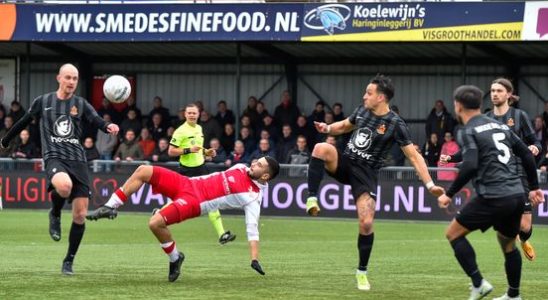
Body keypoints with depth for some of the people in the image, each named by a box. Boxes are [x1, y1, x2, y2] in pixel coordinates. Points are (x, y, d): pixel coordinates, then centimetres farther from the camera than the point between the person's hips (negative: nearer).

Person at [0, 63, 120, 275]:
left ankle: (69, 261, 11)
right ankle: (55, 215, -4)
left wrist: (109, 127, -29)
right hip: (55, 157, -2)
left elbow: (97, 121, -6)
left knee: (80, 215, -4)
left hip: (77, 160, 2)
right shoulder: (43, 102, 9)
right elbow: (25, 122, 22)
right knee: (64, 186, -38)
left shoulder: (81, 104, 10)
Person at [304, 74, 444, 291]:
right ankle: (312, 198, -24)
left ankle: (362, 272, 7)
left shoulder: (395, 124, -14)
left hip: (365, 173, -4)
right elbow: (345, 126, 23)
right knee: (321, 149, -28)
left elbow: (414, 156, -12)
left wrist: (429, 184, -19)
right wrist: (328, 128, 0)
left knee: (366, 223, -13)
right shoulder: (362, 111, 2)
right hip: (344, 162, 4)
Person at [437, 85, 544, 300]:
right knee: (508, 244, 25)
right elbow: (527, 155, 18)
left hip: (493, 198, -7)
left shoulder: (468, 131, -4)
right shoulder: (500, 126, 17)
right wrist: (534, 187, 27)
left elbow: (470, 167, -18)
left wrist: (449, 194, -10)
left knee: (454, 234, 6)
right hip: (517, 195, 7)